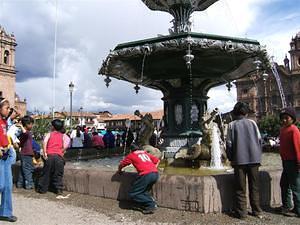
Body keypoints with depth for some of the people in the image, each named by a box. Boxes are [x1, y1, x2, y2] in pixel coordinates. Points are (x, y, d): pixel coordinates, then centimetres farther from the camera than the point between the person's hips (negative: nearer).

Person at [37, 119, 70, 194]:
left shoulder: (49, 134, 10)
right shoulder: (63, 135, 12)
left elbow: (45, 142, -8)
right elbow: (68, 140, -7)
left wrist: (44, 153, -6)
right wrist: (62, 151, 1)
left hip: (49, 155, 0)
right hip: (59, 156, 0)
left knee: (46, 173, 12)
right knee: (58, 174, 9)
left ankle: (42, 189, 20)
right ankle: (59, 189, 10)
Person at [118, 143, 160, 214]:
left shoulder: (131, 155, 15)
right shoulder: (146, 153, 28)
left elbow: (121, 164, 24)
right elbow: (157, 160, 30)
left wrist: (119, 170, 43)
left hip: (146, 175, -6)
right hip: (156, 174, 7)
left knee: (133, 194, 3)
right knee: (143, 191, 23)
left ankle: (151, 205, -2)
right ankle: (151, 201, 6)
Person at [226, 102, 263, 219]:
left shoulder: (232, 125, -2)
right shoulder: (252, 123, 4)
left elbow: (229, 143, -4)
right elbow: (259, 139, 4)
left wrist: (231, 158, 7)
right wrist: (258, 155, 14)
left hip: (239, 160, -2)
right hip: (254, 159, 2)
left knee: (240, 187, 7)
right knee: (254, 186, 14)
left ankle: (241, 212, 11)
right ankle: (257, 211, 21)